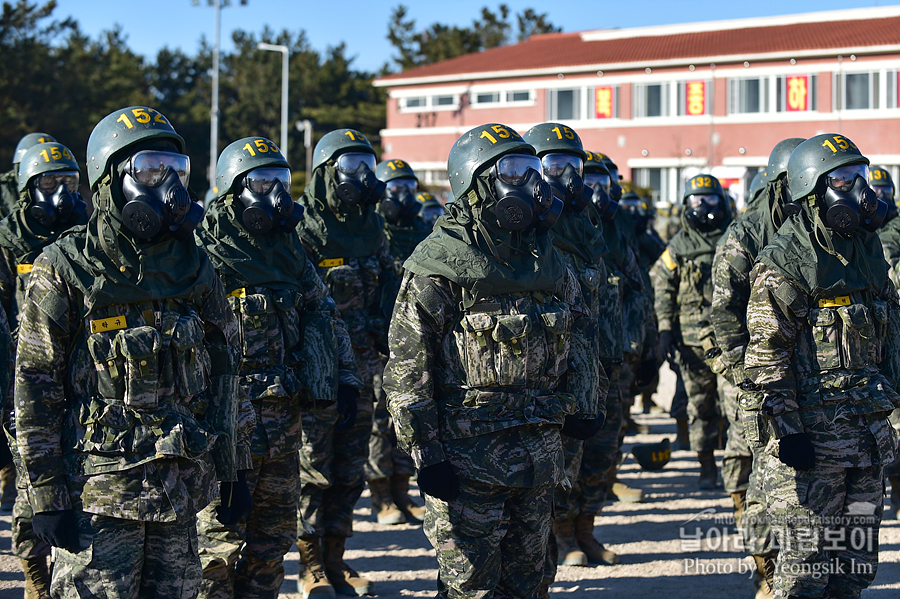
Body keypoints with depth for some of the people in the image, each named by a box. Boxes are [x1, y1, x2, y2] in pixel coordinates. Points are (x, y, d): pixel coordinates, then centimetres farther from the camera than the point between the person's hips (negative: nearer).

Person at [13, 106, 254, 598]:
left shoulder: (193, 267, 10)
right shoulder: (64, 270, -5)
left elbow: (223, 369, 16)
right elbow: (35, 386, -6)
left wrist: (234, 469, 14)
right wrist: (47, 493, -10)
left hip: (182, 491, 5)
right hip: (99, 491, -5)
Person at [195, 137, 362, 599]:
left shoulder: (289, 250, 14)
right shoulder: (208, 254, -9)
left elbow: (324, 314, 24)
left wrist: (345, 375, 16)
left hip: (284, 417, 7)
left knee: (272, 537, 13)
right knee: (219, 543, -4)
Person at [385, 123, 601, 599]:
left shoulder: (546, 258, 13)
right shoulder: (439, 264, -9)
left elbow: (572, 340, 25)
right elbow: (407, 367, -11)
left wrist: (579, 404, 12)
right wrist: (426, 453, -14)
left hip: (539, 449, 6)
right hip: (468, 453, -6)